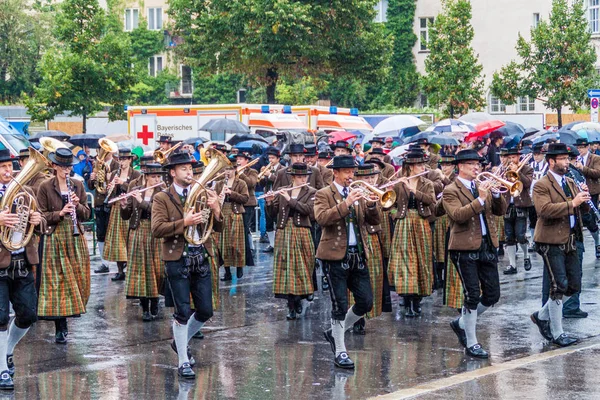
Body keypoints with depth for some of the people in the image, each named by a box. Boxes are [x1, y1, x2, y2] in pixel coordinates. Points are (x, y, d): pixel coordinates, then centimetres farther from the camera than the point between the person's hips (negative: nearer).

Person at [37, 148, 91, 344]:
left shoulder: (78, 186, 9)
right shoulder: (45, 188, -2)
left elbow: (86, 214, 10)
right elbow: (42, 215, -5)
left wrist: (78, 205, -10)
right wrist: (60, 213, -20)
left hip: (76, 237, 4)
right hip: (55, 238, -4)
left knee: (77, 279, 5)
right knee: (57, 282, -5)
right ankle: (60, 329, -1)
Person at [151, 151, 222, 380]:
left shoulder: (202, 194, 10)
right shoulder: (162, 198, -3)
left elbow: (217, 228, 8)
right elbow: (157, 229, -15)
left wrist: (216, 211, -12)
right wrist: (184, 222, -23)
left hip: (201, 258, 5)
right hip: (177, 259, -5)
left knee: (205, 311, 7)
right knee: (183, 312, -3)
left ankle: (181, 342, 32)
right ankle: (183, 362, 8)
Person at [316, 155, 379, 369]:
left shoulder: (358, 194, 15)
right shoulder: (324, 194, -2)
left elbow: (374, 221, 9)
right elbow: (322, 218, -21)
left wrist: (372, 204, -10)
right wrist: (346, 203, -26)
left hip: (358, 255, 6)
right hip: (336, 255, -6)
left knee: (366, 302, 4)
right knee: (340, 305, -3)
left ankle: (335, 332, 25)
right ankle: (340, 352, 6)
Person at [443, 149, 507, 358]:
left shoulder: (482, 187, 15)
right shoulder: (451, 191, -4)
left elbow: (501, 210, 8)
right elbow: (458, 215, -21)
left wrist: (496, 193, -9)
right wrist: (480, 199, -27)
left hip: (487, 245, 7)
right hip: (465, 248, -6)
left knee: (492, 295, 7)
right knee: (473, 296, -5)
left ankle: (462, 323, 28)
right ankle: (471, 343, 6)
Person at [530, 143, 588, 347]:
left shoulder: (570, 182, 15)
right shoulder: (541, 186, -10)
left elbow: (583, 207, 15)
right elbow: (545, 210, -25)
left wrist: (584, 197, -7)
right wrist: (572, 203, -29)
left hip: (571, 240, 8)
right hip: (552, 242, -8)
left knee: (574, 286, 10)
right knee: (559, 286, -6)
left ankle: (542, 316, 26)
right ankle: (557, 333, 3)